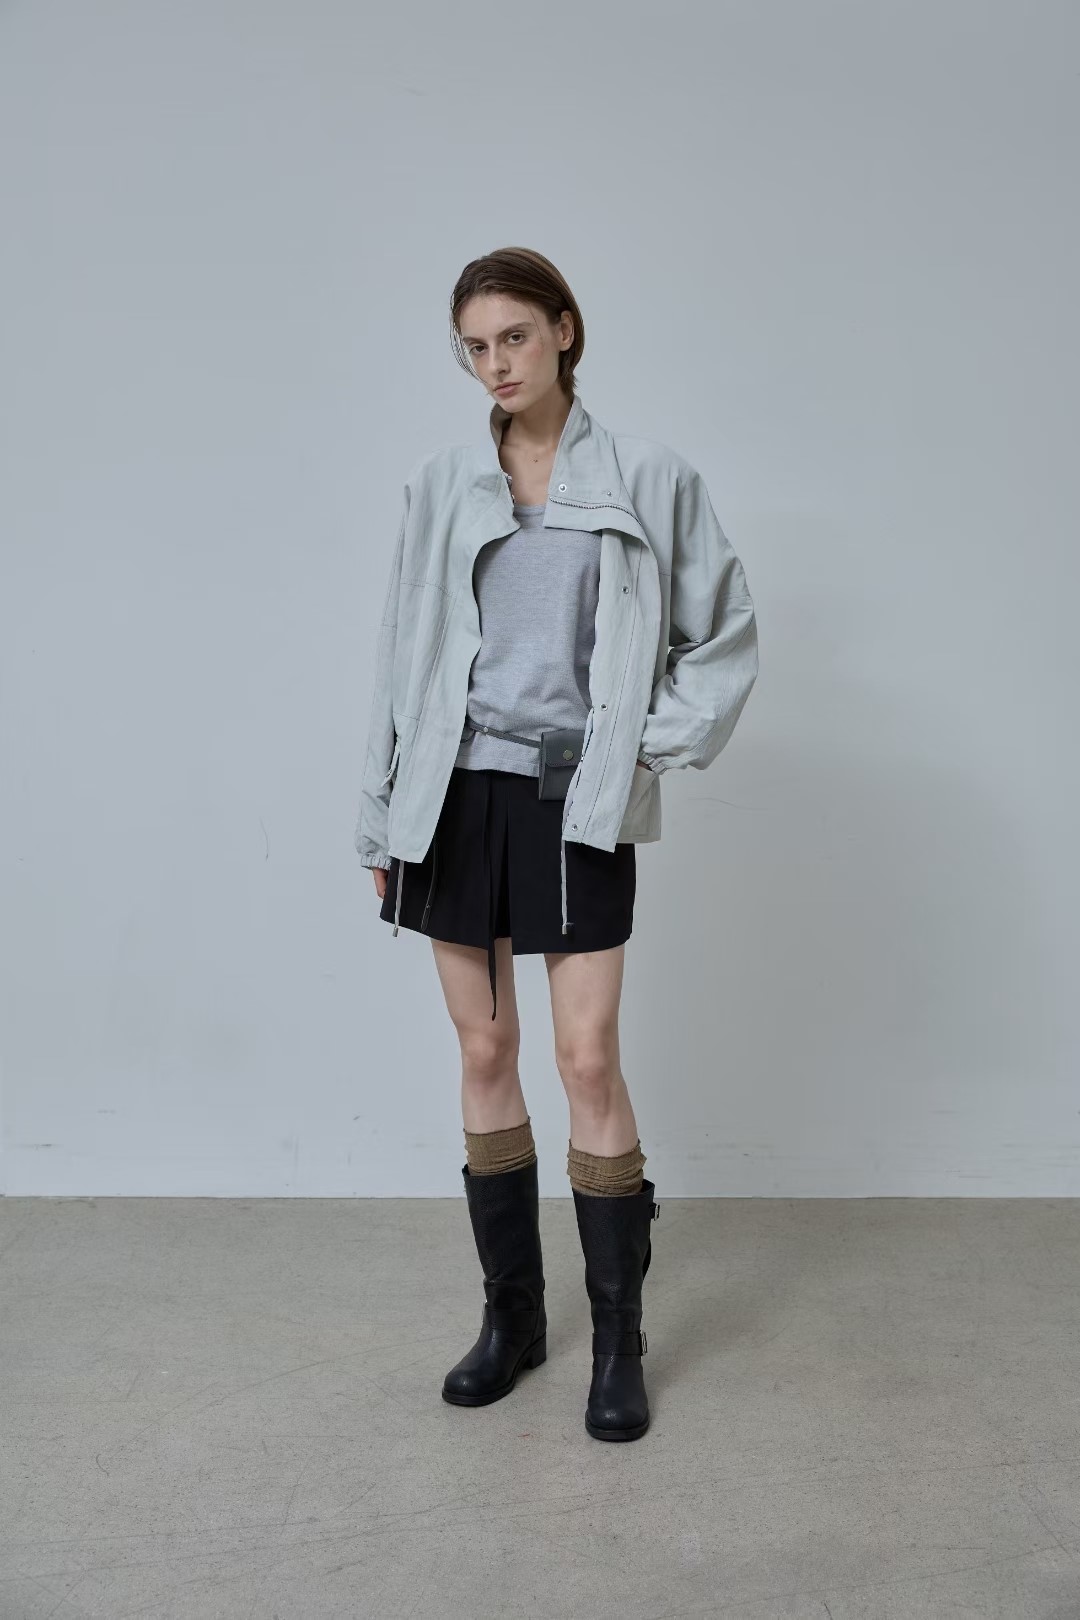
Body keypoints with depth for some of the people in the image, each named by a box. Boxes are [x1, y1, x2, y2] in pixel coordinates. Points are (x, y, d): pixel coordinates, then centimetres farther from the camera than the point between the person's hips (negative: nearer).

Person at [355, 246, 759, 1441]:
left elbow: (726, 635, 7)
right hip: (460, 796, 3)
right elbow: (403, 657, 9)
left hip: (577, 806, -3)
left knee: (588, 1060, -5)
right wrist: (383, 820, 8)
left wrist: (654, 748, -3)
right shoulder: (440, 489, 8)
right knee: (484, 1051, 8)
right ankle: (510, 1315, 22)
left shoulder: (648, 481, 1)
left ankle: (618, 1338, 11)